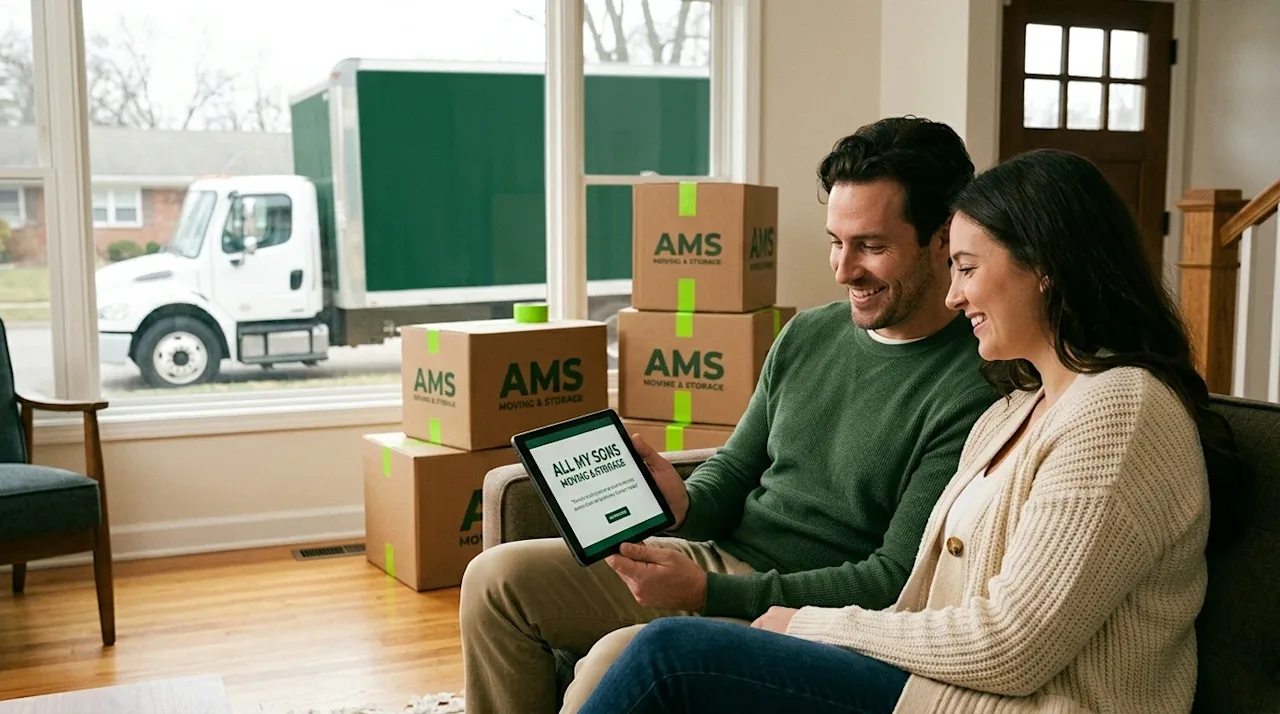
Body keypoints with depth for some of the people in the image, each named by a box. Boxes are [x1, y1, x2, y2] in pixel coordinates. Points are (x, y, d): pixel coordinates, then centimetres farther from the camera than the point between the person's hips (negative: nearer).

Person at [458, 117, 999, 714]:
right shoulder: (806, 335, 8)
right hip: (719, 556, 8)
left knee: (617, 661, -31)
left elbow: (898, 581, -18)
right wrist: (683, 506, -10)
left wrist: (710, 592, -22)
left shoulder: (973, 390, -16)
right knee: (497, 577, -2)